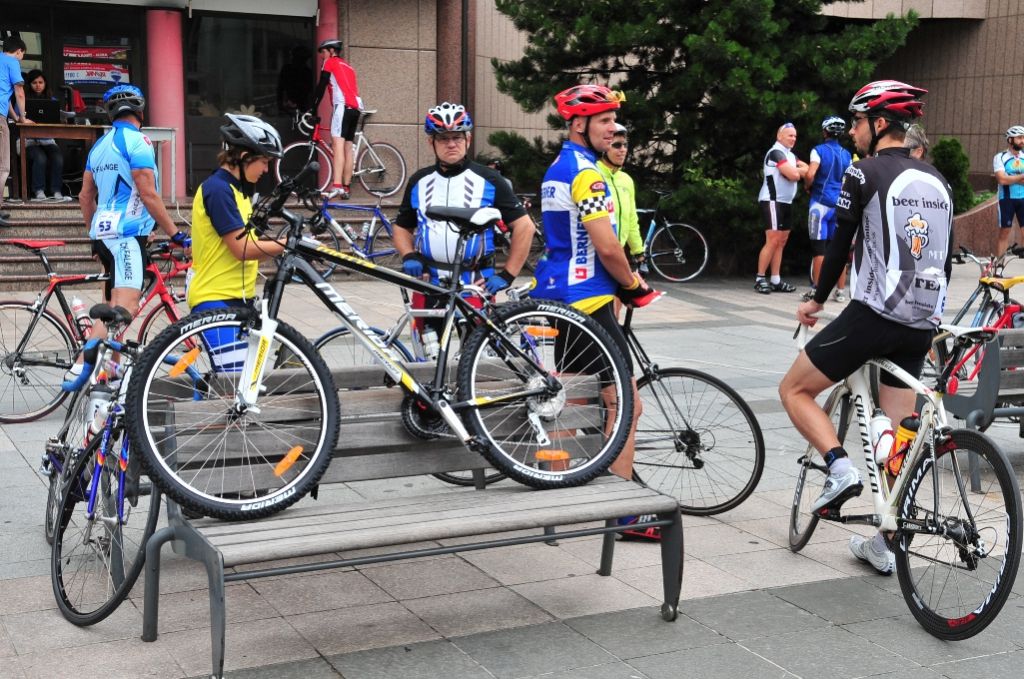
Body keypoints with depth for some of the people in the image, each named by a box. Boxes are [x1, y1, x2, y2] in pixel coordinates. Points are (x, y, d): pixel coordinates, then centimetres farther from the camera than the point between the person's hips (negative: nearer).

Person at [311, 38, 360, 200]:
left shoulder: (330, 62, 8)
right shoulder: (348, 66, 30)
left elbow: (321, 87, 3)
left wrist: (314, 109, 6)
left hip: (342, 106, -8)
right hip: (355, 108, 8)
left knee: (338, 145, -20)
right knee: (348, 147, 11)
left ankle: (337, 186, -34)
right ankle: (346, 188, 10)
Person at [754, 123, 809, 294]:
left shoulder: (790, 154, 20)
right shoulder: (776, 152, -12)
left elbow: (807, 169, 11)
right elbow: (793, 175, -20)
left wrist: (795, 171, -9)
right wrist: (798, 171, 1)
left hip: (785, 202, 10)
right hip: (772, 201, -10)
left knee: (781, 242, 7)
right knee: (773, 241, -14)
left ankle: (775, 281, 9)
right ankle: (759, 279, -10)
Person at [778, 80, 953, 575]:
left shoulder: (864, 172, -6)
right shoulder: (937, 182, 14)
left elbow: (841, 242, -4)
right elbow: (945, 260, 18)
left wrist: (817, 299, 11)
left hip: (872, 314, -7)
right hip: (921, 325, 7)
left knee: (794, 389, 10)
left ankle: (840, 469, -9)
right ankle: (885, 544, 19)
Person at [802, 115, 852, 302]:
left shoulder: (819, 150, -5)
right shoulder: (846, 154, 11)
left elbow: (810, 175, -19)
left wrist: (807, 186, 0)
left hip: (821, 203, -5)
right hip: (840, 205, 5)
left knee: (819, 247, -3)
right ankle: (841, 290, 9)